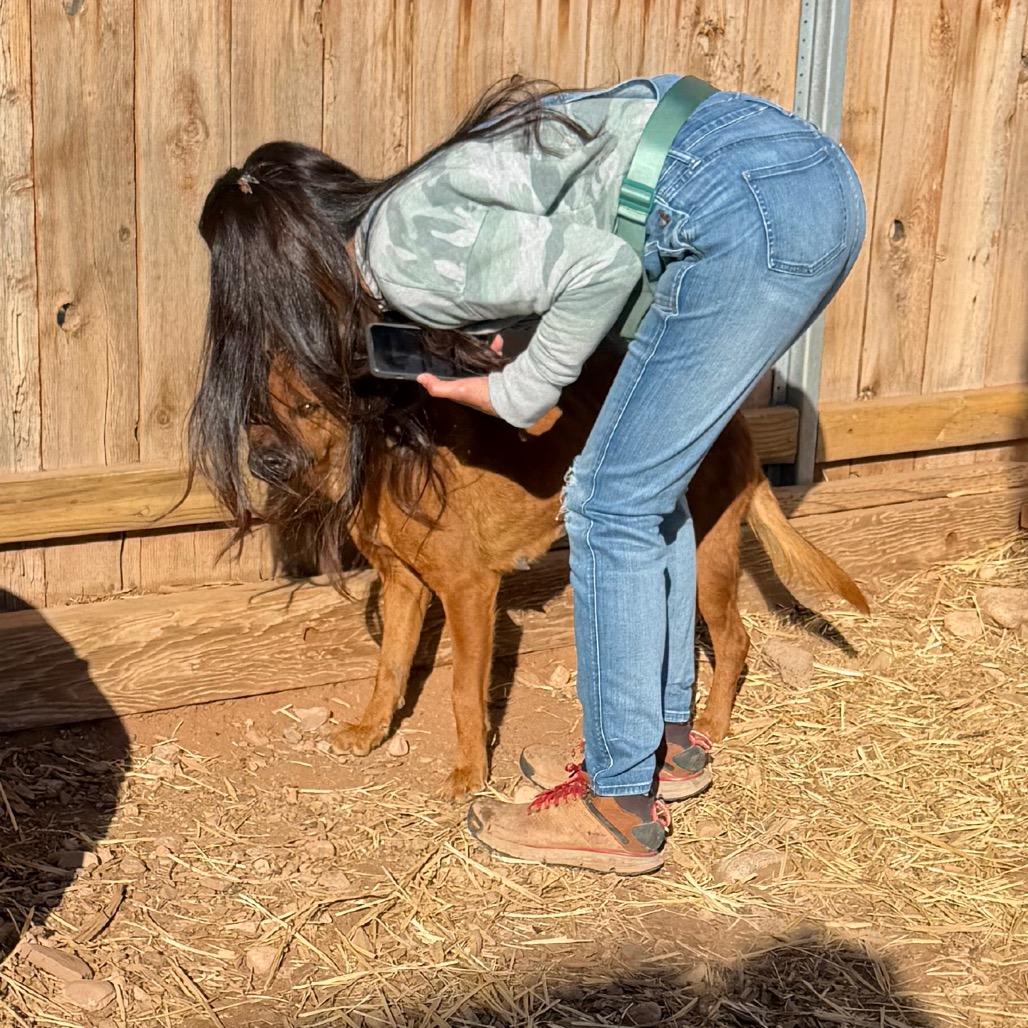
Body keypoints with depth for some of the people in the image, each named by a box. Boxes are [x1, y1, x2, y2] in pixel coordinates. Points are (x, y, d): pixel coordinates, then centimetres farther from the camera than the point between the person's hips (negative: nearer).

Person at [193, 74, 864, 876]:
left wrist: (519, 391, 0)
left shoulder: (400, 254, -8)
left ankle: (620, 810, 10)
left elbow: (600, 266, -12)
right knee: (645, 483, 18)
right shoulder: (418, 203, 19)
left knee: (611, 505, -1)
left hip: (750, 210, -10)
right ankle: (669, 742, 32)